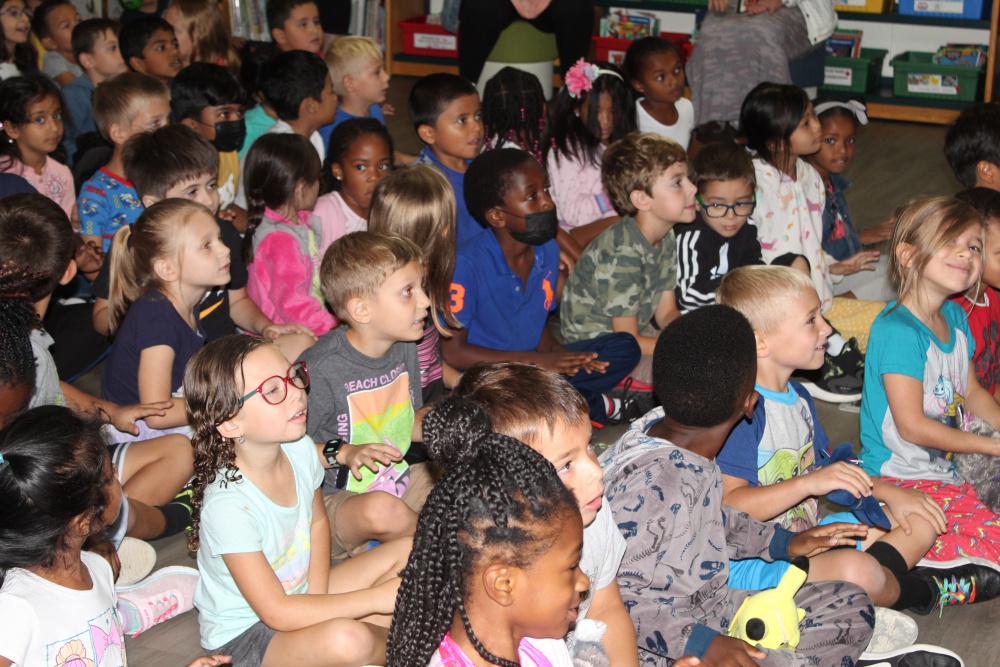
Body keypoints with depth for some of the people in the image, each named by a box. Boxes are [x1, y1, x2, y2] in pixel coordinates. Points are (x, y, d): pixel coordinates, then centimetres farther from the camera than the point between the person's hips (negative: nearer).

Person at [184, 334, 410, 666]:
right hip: (242, 635, -8)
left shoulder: (300, 449, -10)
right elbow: (277, 612, -29)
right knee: (347, 639, -33)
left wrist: (318, 603, -6)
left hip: (298, 594, 8)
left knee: (407, 553, 3)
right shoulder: (228, 505, -32)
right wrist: (377, 597, -28)